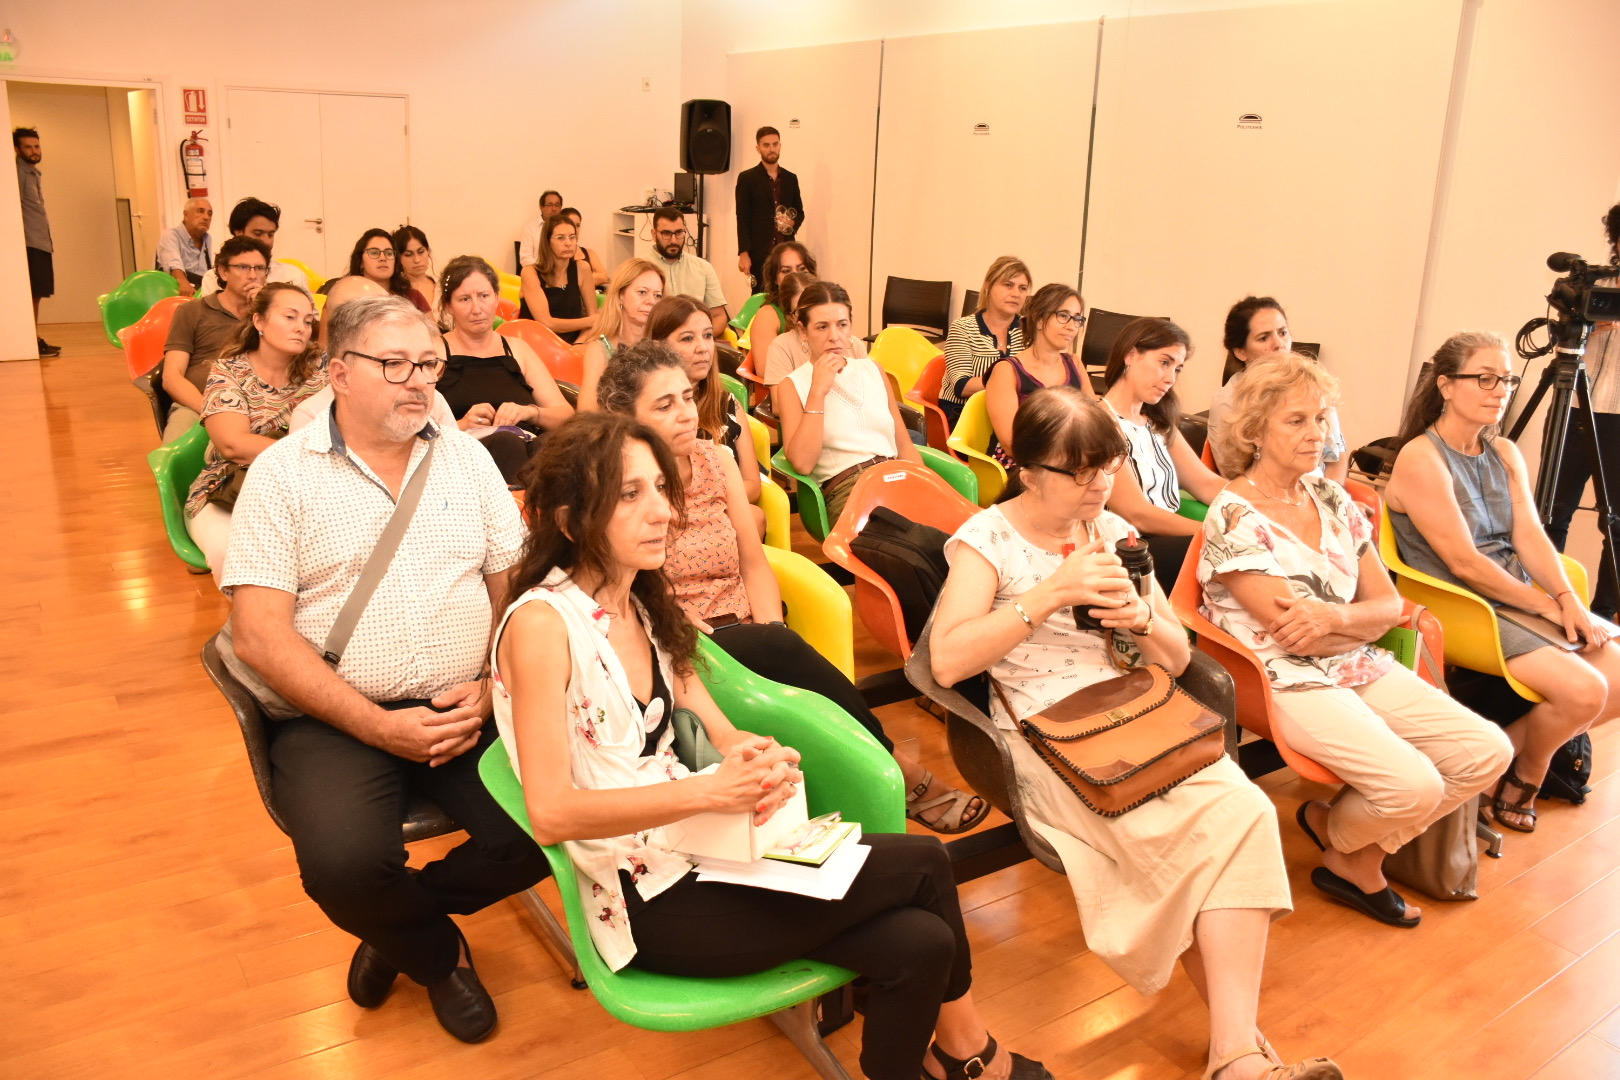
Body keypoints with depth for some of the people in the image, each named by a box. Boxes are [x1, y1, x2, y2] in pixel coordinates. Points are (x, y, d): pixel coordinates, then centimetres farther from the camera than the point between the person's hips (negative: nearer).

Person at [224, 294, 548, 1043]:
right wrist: (378, 726, -15)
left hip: (465, 709, 3)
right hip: (335, 719, -2)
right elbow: (260, 635, -8)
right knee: (346, 867, -29)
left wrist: (491, 688, -10)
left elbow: (516, 587, 8)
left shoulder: (466, 457, 9)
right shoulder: (282, 472, -1)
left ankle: (402, 919, 13)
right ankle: (439, 953, 9)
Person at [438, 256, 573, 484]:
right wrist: (462, 424, -12)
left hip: (529, 449, 3)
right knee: (505, 442, -37)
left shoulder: (517, 349, 23)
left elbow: (566, 414, 15)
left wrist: (529, 412, -5)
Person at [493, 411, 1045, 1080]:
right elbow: (551, 815, -21)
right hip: (649, 902, -7)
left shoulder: (642, 605, 8)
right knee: (923, 864, -9)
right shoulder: (541, 623, -16)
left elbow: (712, 723, 9)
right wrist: (709, 790, -28)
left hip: (695, 846, 7)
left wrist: (748, 754, -15)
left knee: (915, 944, -12)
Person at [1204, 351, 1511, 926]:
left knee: (1488, 751, -5)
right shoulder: (1234, 516, -12)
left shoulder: (1332, 499, 9)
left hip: (1362, 667, 8)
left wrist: (1331, 617, -15)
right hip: (1289, 682, -8)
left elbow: (1390, 604, 7)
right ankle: (1338, 839, 13)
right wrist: (1360, 619, -2)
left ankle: (1360, 859, 12)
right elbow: (1292, 634, -15)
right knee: (1415, 786, -24)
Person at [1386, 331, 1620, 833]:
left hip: (1523, 599, 9)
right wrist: (1549, 607, -11)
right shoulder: (1420, 458, -13)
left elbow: (1530, 536, 3)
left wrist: (1570, 600, -13)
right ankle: (1524, 772, 10)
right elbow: (1463, 563, -16)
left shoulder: (1506, 454, 13)